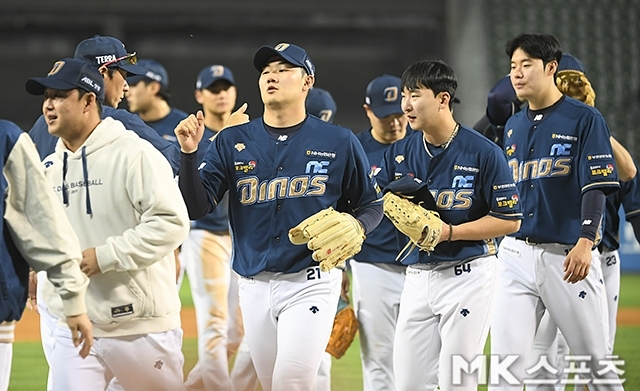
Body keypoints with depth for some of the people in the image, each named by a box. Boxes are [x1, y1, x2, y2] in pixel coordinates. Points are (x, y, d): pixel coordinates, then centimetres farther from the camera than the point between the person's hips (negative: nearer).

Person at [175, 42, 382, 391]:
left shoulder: (339, 143, 1)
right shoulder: (232, 143, 5)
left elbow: (371, 205, 10)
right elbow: (196, 208, -2)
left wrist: (356, 225, -11)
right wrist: (189, 153, -16)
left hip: (310, 283, -4)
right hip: (254, 285, 4)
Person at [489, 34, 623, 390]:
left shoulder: (585, 120, -3)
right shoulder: (514, 126, 15)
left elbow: (596, 186, -12)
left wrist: (586, 241, -23)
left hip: (567, 255, -5)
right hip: (517, 252, 5)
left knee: (596, 361, 2)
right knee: (505, 362, -4)